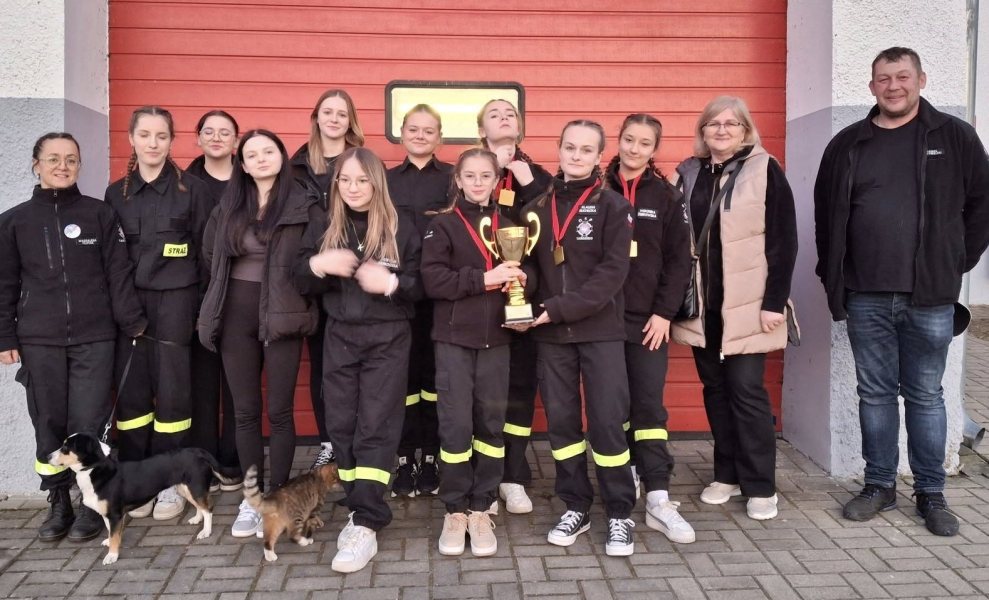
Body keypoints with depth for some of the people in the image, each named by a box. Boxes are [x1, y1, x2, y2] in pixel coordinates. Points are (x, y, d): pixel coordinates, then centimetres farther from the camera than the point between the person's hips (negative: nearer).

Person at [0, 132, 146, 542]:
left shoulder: (100, 215, 3)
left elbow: (119, 274, 2)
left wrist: (133, 324, -1)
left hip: (94, 339, -2)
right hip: (39, 342, 2)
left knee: (89, 425, -2)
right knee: (49, 425, 6)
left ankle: (93, 504, 11)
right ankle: (58, 503, 19)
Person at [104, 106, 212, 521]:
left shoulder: (192, 190, 1)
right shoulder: (116, 193, 10)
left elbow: (205, 252, 1)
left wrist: (205, 307, -2)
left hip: (175, 302, -3)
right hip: (127, 302, 3)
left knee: (171, 390, -1)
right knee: (130, 391, 2)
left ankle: (169, 482, 10)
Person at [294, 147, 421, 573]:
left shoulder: (401, 230, -1)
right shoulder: (322, 229, 8)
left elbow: (421, 286, 0)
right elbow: (300, 282, 7)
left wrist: (391, 283, -20)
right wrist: (318, 265, -14)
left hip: (388, 339, -3)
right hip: (339, 337, 4)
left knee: (375, 427, -7)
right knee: (341, 425, 4)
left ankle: (366, 525, -6)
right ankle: (360, 510, 18)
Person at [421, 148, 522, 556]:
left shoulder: (506, 225, 10)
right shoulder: (443, 225, 0)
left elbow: (520, 274, 13)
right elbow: (432, 280, -12)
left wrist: (517, 278, -10)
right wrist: (483, 279, -18)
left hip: (495, 338, 3)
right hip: (454, 338, -3)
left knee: (491, 423, 5)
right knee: (456, 424, -2)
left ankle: (480, 509, 17)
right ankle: (455, 510, 13)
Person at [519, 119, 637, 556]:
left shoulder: (613, 206, -2)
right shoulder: (539, 207, 9)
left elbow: (613, 271, -11)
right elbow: (531, 264, 8)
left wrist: (559, 307, -18)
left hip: (600, 330, -3)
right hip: (551, 333, 4)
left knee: (607, 420, -1)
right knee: (560, 419, 8)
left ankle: (620, 513, 13)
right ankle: (576, 506, 23)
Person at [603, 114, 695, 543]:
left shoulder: (667, 196, 4)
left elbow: (679, 260, 2)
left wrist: (664, 312, -6)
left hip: (648, 318, 0)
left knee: (649, 406, -2)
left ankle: (658, 499, -1)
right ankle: (627, 474, 24)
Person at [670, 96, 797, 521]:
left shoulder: (764, 171, -4)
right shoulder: (689, 173, 8)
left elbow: (783, 241, -7)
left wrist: (774, 302, -12)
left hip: (746, 305, -4)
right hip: (701, 305, 4)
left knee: (747, 390, -2)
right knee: (715, 389, 10)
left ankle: (760, 486, 10)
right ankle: (728, 474, 23)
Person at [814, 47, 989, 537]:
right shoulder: (848, 145, 7)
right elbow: (826, 214, 12)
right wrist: (832, 276, 8)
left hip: (929, 297, -1)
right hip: (866, 298, 2)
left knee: (925, 396, 8)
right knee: (875, 394, 10)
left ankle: (930, 493, 19)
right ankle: (879, 485, 22)